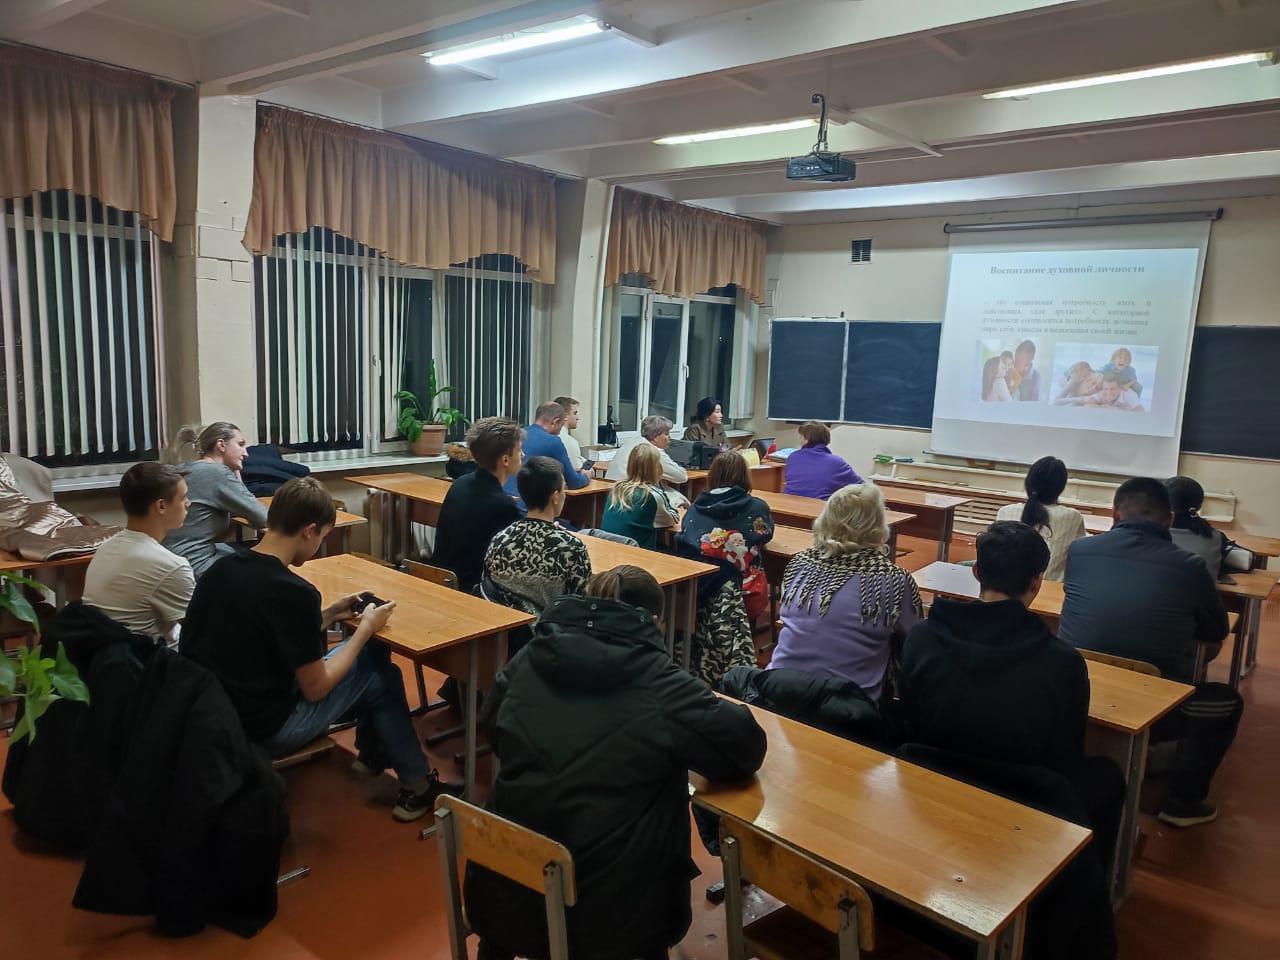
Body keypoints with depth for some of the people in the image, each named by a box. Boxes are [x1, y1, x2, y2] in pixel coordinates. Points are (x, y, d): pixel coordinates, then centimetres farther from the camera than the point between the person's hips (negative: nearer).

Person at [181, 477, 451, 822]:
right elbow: (315, 688, -16)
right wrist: (365, 629, -5)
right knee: (381, 673, 9)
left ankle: (372, 752, 37)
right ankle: (417, 784, 22)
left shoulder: (221, 568, -2)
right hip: (263, 729, -8)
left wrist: (328, 615, 9)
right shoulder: (293, 592, -25)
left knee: (370, 654, 18)